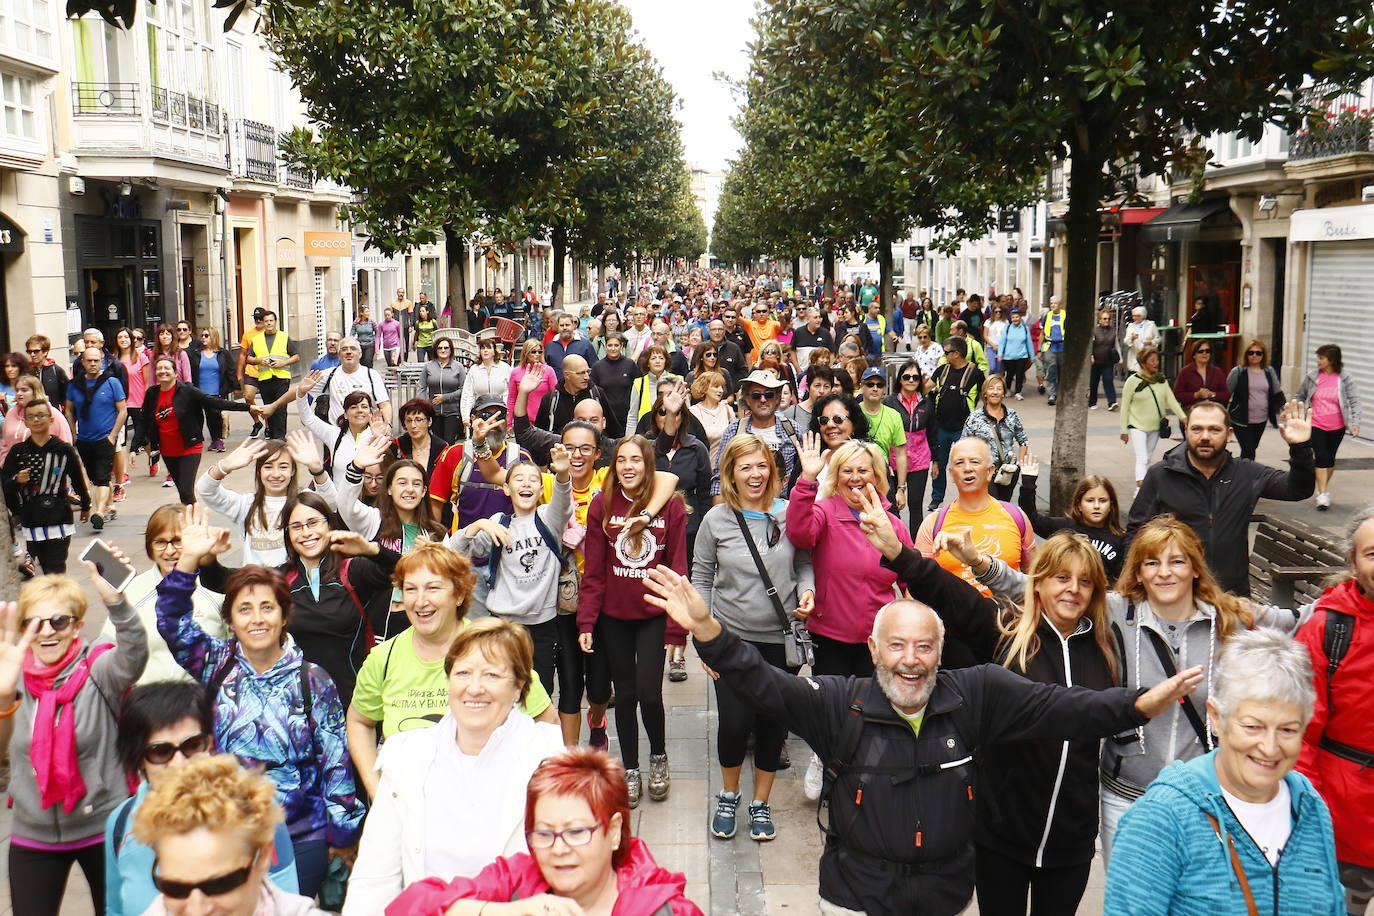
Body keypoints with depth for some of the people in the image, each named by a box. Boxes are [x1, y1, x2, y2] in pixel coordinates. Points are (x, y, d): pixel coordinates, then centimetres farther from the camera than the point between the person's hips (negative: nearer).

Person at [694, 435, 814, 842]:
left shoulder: (789, 514, -4)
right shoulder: (717, 519, -3)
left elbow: (806, 562, 9)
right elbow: (701, 579, 3)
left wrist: (807, 590, -13)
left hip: (781, 639, 1)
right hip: (733, 637, -1)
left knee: (773, 721, 9)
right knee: (734, 721, -4)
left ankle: (761, 803, 29)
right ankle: (728, 796, 24)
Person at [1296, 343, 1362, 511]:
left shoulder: (1344, 379, -5)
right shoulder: (1312, 377, -1)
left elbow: (1354, 400, -6)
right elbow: (1301, 396, 11)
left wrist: (1355, 422, -16)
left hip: (1337, 427, 0)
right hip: (1316, 425, 0)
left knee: (1330, 457, 13)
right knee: (1321, 457, -10)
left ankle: (1324, 486, 33)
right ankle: (1323, 494, -10)